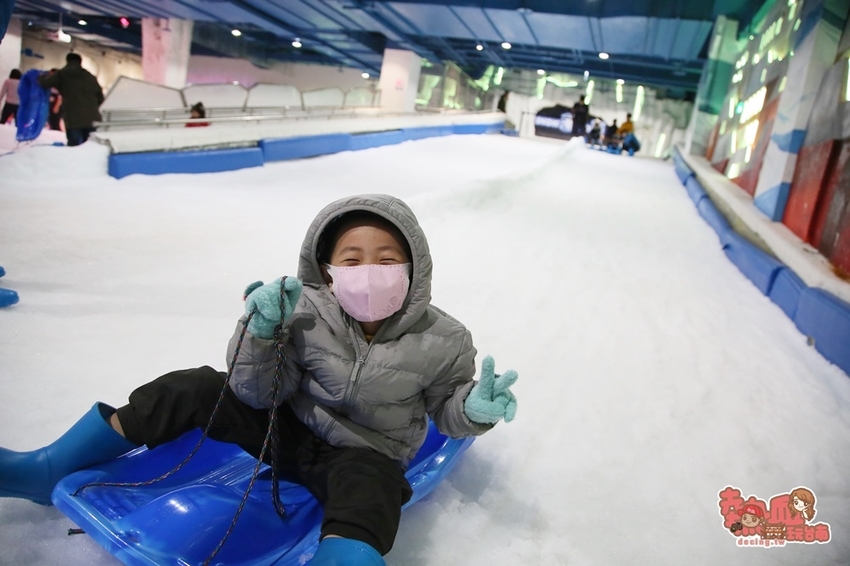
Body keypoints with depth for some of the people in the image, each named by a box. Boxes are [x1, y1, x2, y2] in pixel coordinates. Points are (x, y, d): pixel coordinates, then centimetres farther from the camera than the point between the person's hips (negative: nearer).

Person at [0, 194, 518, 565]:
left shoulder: (441, 342, -16)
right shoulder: (306, 313, -14)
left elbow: (445, 409, -1)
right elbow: (258, 396, -10)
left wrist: (475, 408, -24)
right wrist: (261, 336, -28)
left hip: (365, 455, -2)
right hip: (291, 429, 3)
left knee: (368, 500, -37)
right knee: (193, 389, -9)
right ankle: (51, 472, 9)